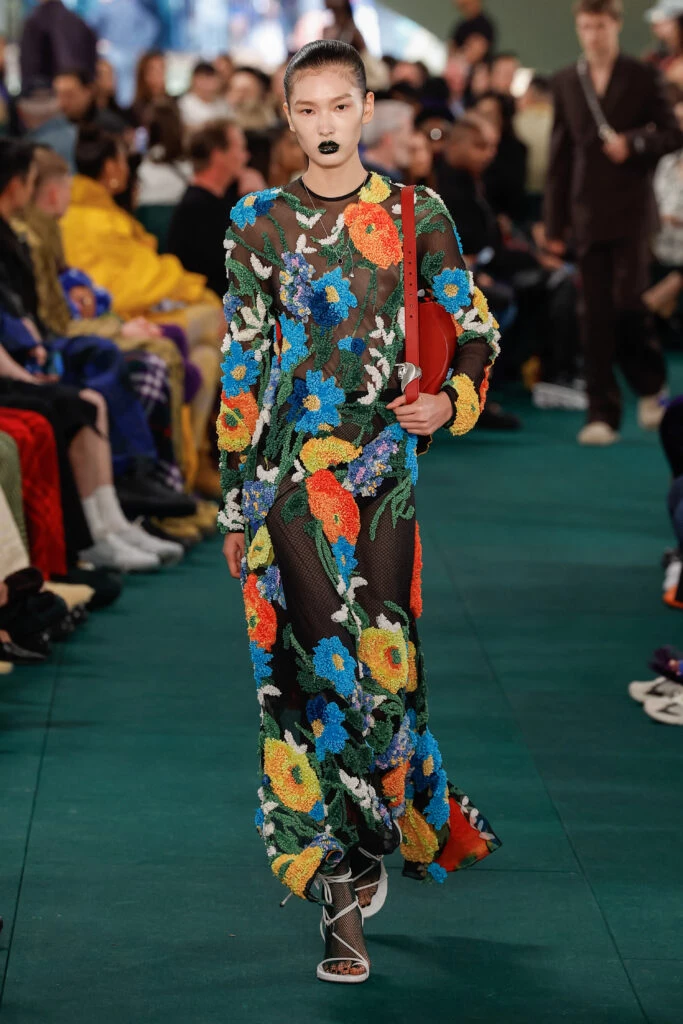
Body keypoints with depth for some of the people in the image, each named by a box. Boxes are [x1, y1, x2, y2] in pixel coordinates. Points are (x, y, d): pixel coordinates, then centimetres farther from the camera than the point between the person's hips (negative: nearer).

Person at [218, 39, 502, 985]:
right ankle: (344, 904, -1)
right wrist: (236, 493, 3)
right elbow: (241, 360, 6)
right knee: (311, 662, -5)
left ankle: (367, 843, 26)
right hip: (288, 471, -1)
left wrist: (451, 400, -9)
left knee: (381, 657, 0)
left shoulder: (416, 215, 5)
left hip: (383, 463, 1)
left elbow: (477, 328, 11)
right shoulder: (259, 223, 6)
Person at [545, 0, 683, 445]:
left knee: (627, 302, -11)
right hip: (588, 214, 3)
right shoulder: (566, 82, 10)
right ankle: (603, 414, 3)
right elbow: (560, 155, 11)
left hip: (632, 209, -3)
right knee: (596, 316, 0)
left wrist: (633, 143, -17)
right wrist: (555, 223, 8)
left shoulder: (642, 77, 2)